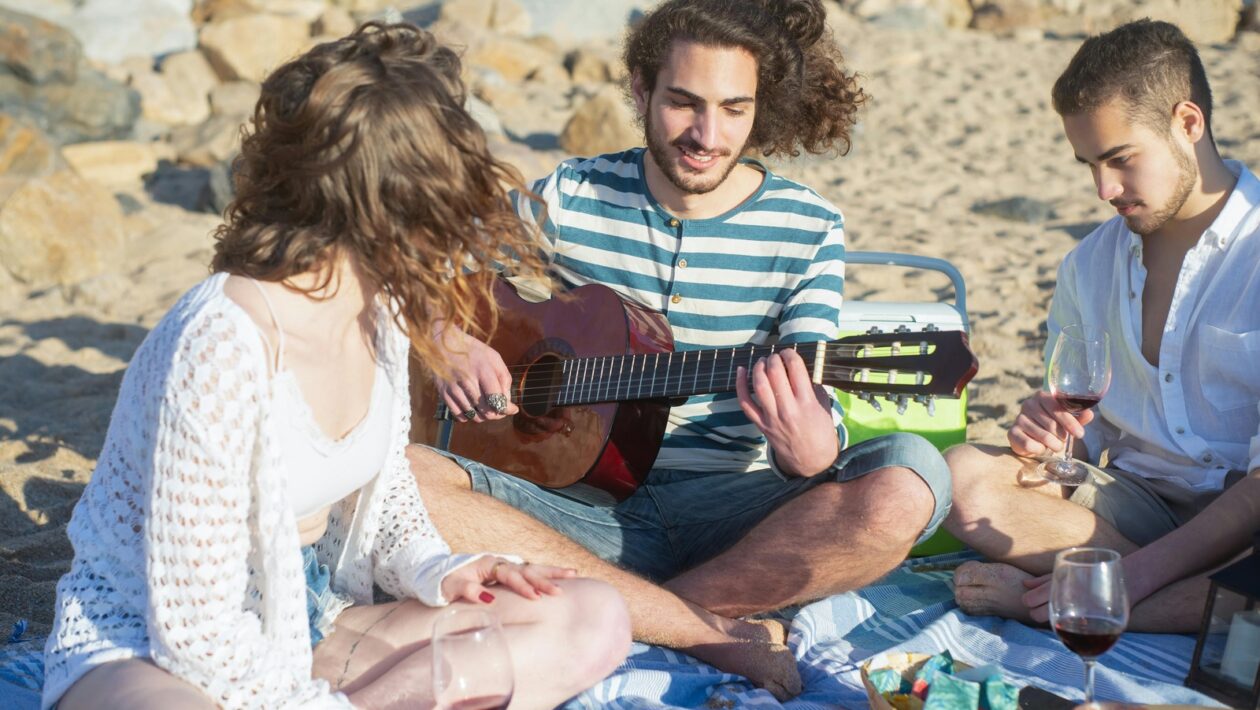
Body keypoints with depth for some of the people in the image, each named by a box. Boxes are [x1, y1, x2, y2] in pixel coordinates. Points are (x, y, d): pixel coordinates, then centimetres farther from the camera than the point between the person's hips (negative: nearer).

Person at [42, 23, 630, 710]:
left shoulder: (379, 309, -3)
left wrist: (434, 571, -3)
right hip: (147, 646, -8)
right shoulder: (225, 348, -26)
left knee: (595, 621, -8)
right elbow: (196, 629, -23)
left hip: (303, 622, 9)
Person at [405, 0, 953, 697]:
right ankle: (707, 628, -22)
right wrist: (448, 342, -11)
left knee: (908, 482, -30)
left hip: (729, 510, -1)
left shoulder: (808, 231, 3)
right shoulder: (572, 196, 4)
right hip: (584, 501, 1)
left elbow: (814, 393, -6)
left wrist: (812, 450, -30)